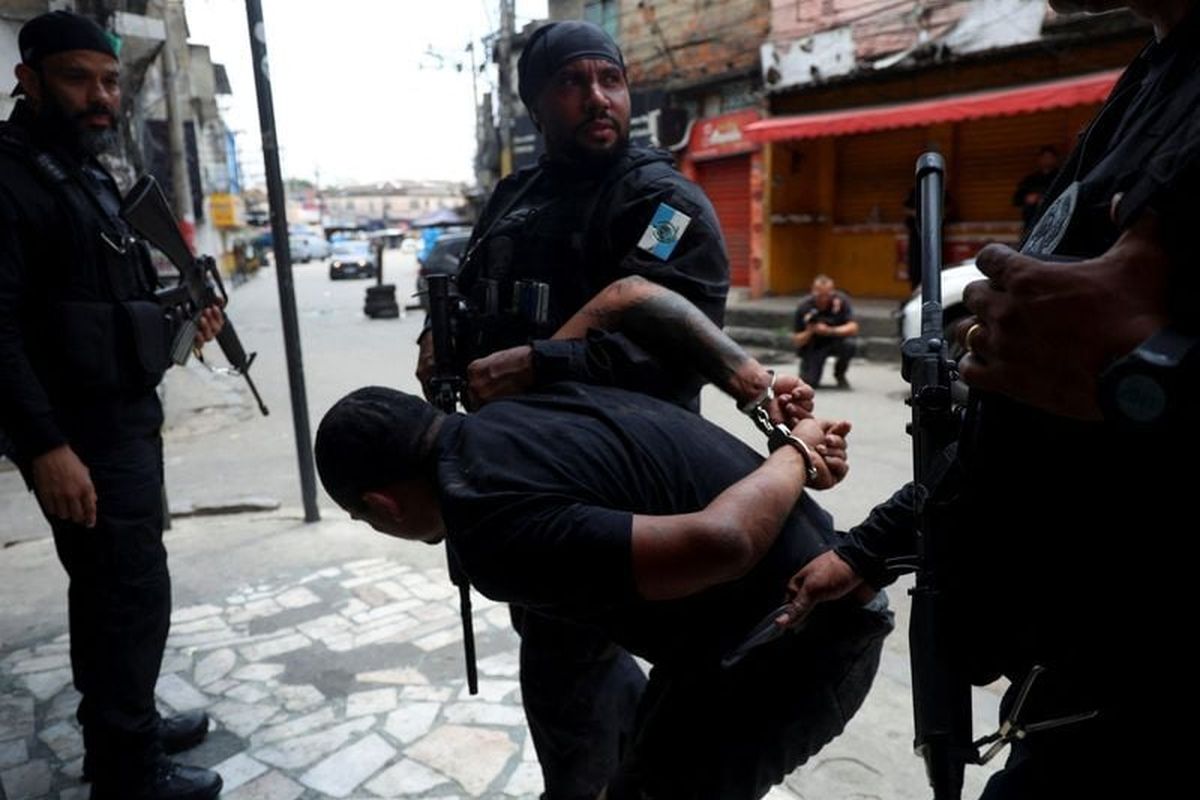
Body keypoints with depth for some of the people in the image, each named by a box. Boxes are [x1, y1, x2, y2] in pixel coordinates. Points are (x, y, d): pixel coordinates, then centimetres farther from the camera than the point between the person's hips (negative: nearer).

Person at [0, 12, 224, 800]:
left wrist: (179, 324, 7)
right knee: (134, 594, -4)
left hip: (125, 416, 10)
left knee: (114, 588, 18)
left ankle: (125, 729, 33)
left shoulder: (89, 176, 16)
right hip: (82, 432, -9)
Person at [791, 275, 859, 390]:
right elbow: (796, 341, -15)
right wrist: (809, 332, -36)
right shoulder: (804, 306, -19)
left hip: (835, 341, 1)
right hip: (813, 346, -1)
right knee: (808, 381, -20)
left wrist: (829, 331, -37)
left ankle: (839, 374, -2)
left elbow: (853, 328, -24)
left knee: (850, 344, -33)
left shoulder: (841, 300, -18)